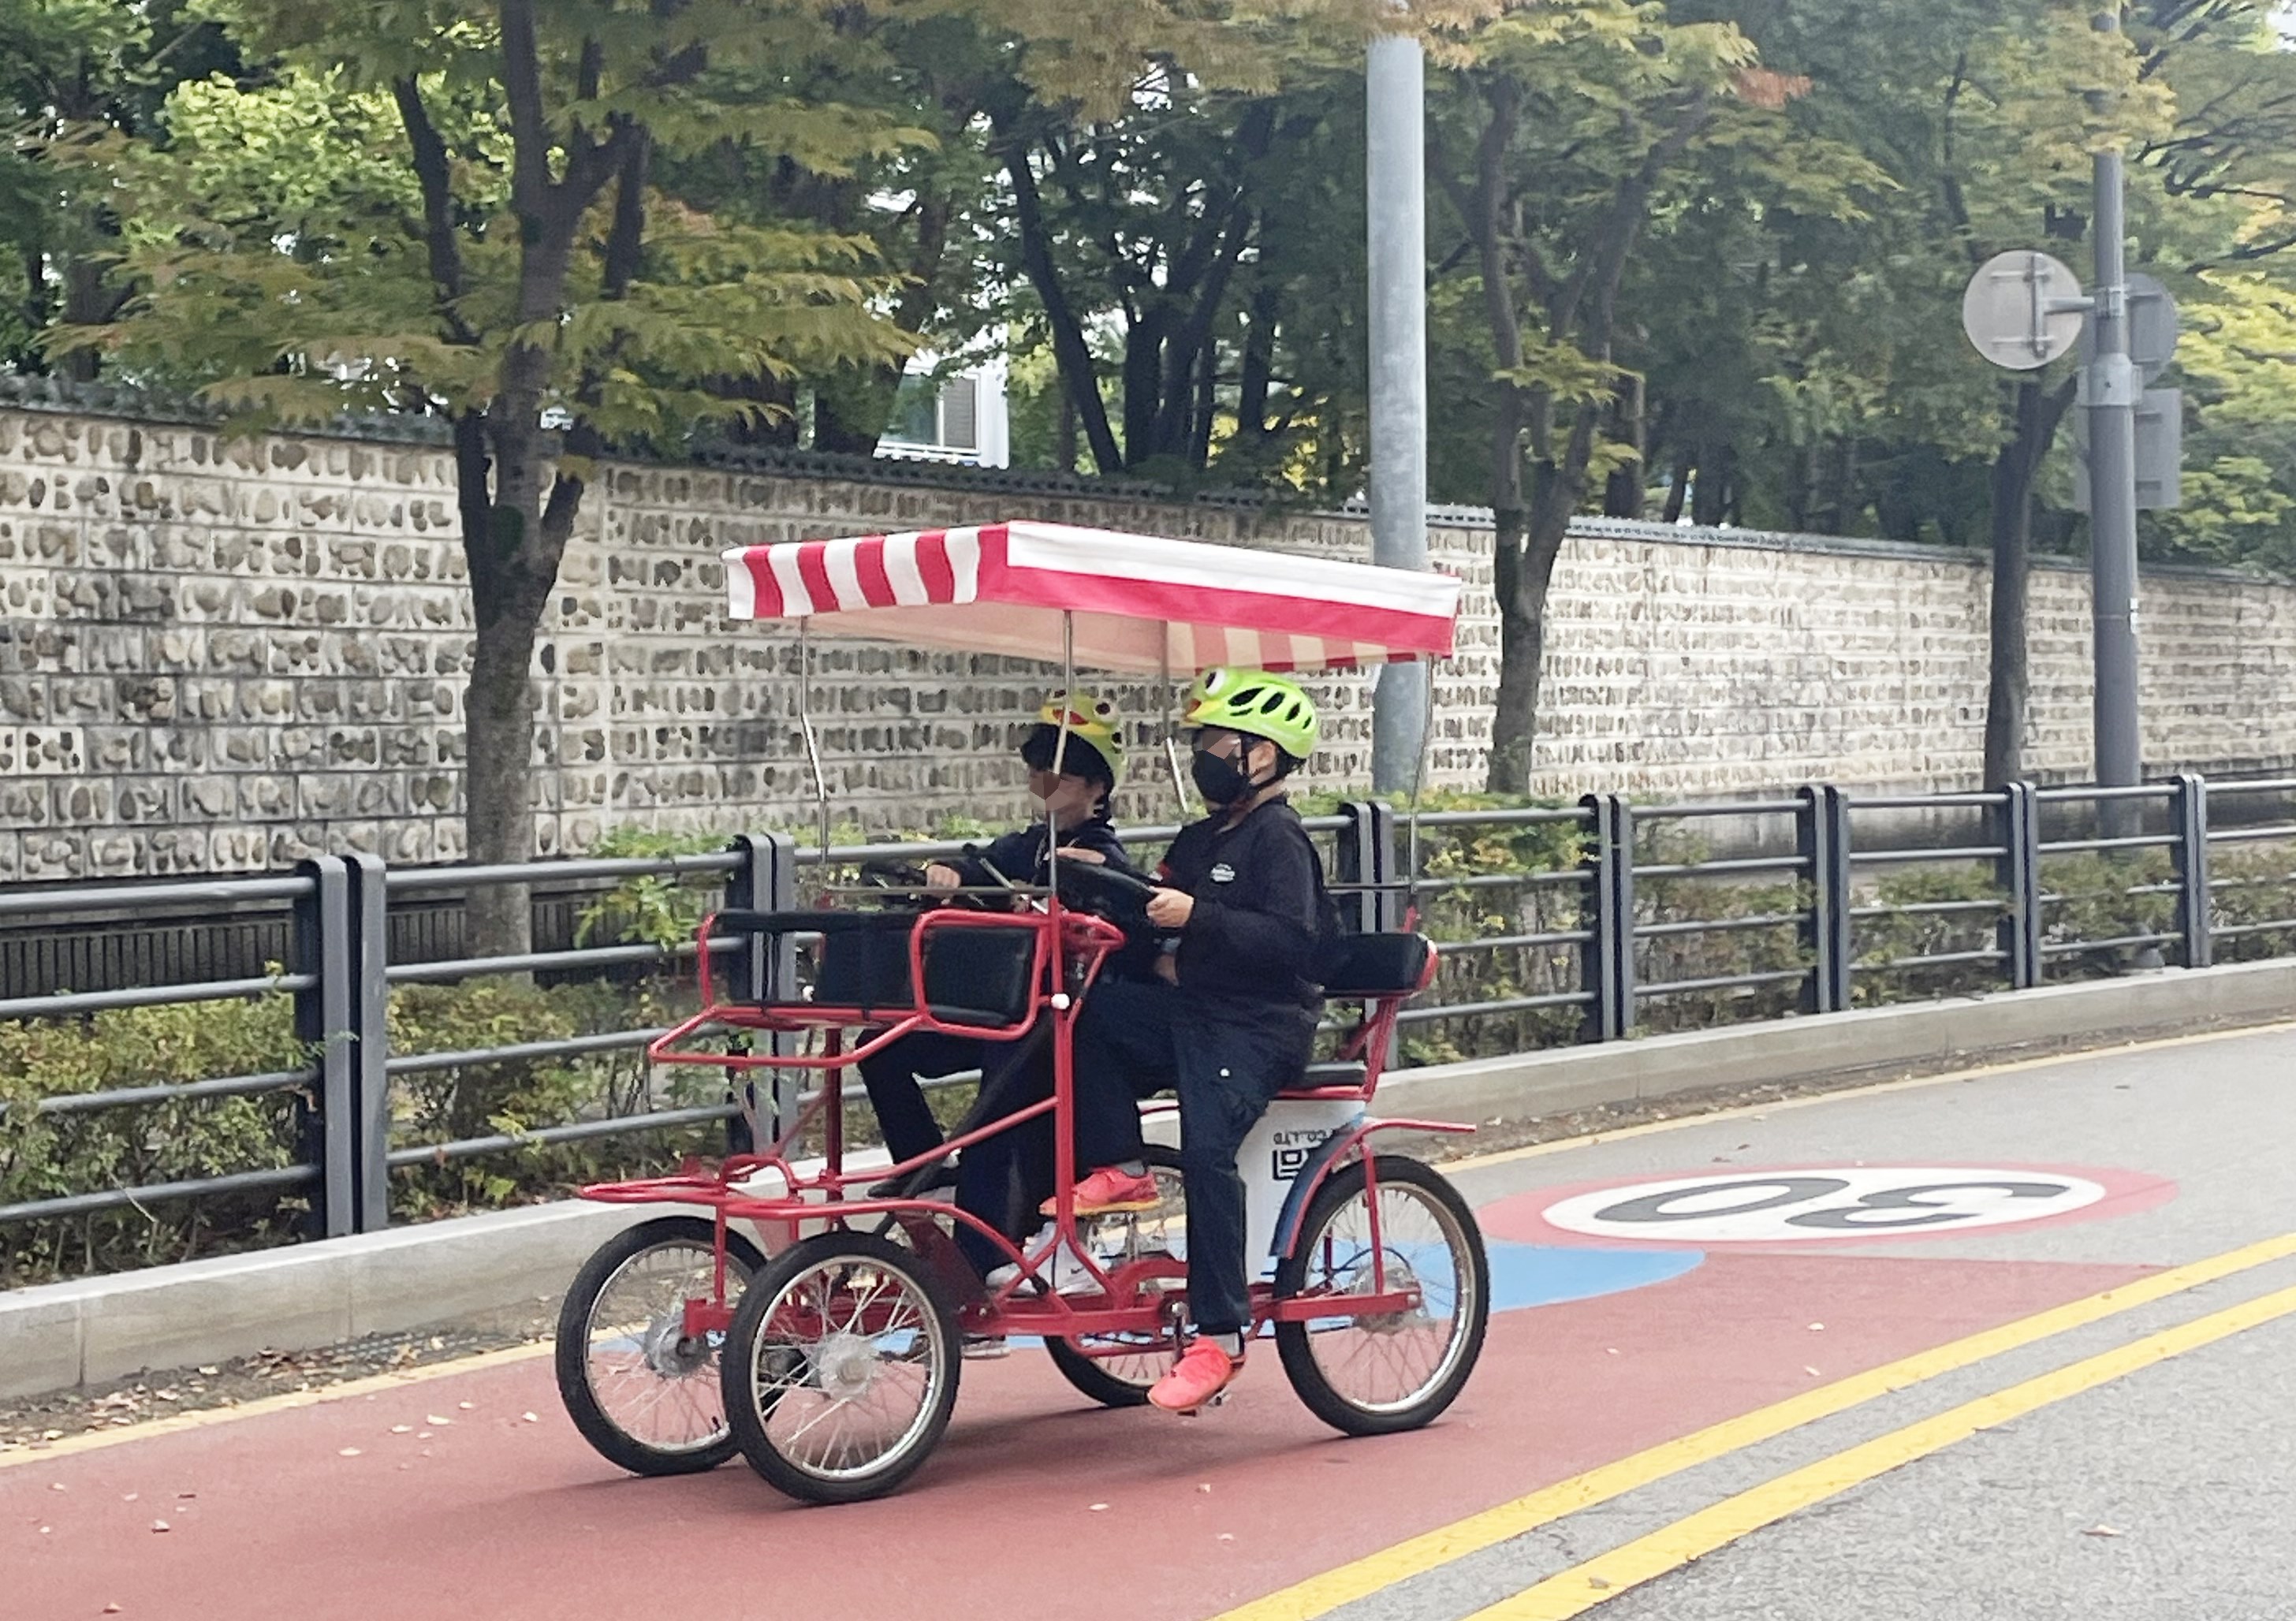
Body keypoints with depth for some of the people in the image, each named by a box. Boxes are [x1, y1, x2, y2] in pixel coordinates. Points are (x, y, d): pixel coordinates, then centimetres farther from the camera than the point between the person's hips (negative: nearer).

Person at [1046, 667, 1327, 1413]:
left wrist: (1196, 918, -25)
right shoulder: (1198, 840, 20)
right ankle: (1120, 1168, -10)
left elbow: (1291, 940, -20)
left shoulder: (1279, 838, -7)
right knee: (1089, 1011, -15)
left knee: (1207, 1149, -26)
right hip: (1187, 1009, 8)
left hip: (1258, 1024, -8)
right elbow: (1162, 921, 25)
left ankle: (1219, 1335, -22)